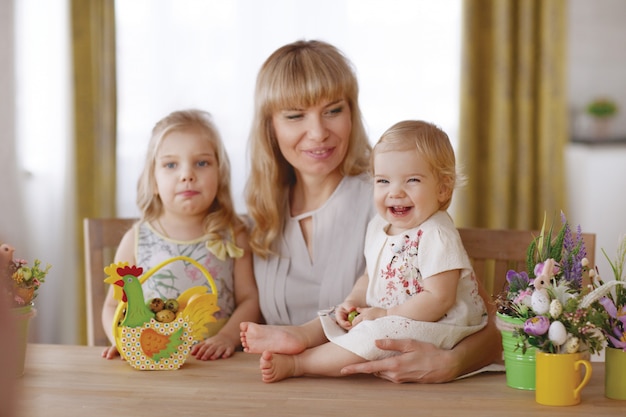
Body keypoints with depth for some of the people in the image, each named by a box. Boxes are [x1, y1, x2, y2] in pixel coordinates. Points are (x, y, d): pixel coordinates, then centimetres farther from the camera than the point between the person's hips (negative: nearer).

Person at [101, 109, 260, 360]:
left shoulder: (233, 236, 7)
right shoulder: (136, 241, 6)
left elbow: (250, 299, 4)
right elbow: (114, 305, 11)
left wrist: (228, 336, -14)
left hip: (217, 362, 4)